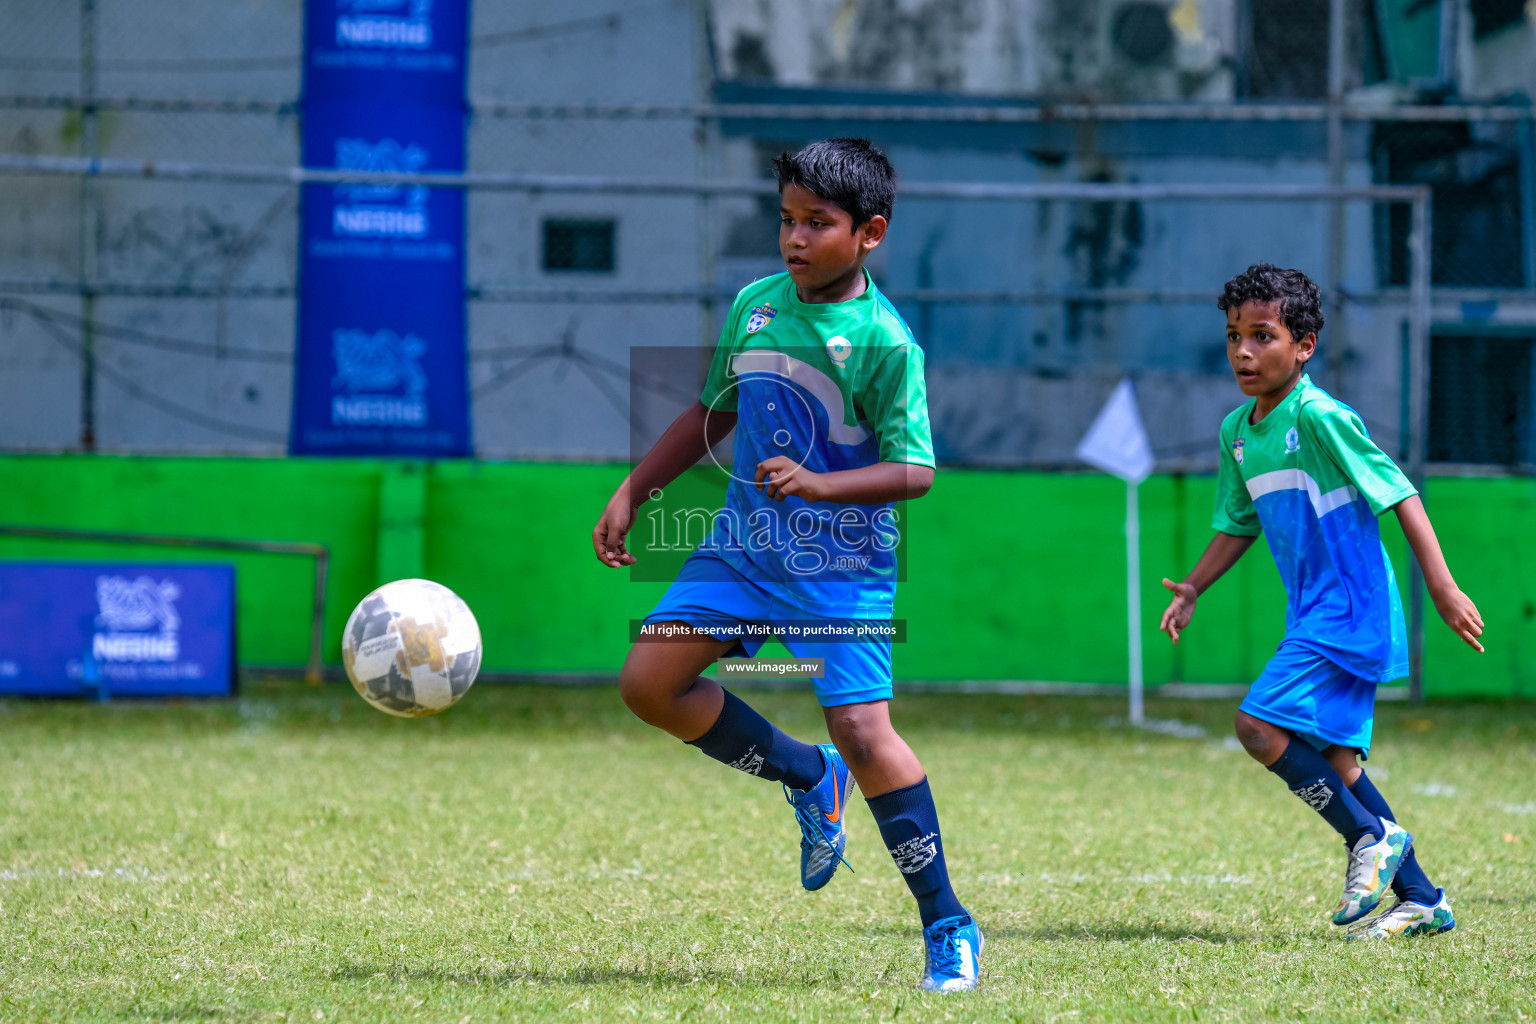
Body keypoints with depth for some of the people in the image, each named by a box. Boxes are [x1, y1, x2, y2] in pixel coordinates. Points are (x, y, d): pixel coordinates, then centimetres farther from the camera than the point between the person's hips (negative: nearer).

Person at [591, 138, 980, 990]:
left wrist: (821, 484, -30)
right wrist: (631, 494, 16)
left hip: (842, 565, -6)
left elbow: (914, 471, -16)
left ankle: (946, 928, -3)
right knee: (649, 682, -2)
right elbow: (710, 414, 19)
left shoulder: (883, 340, -14)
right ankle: (808, 778, 19)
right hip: (744, 545, 7)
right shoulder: (754, 305, 4)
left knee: (863, 730, -15)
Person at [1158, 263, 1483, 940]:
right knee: (1332, 759, 9)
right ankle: (1421, 899, 18)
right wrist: (1192, 588, 11)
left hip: (1350, 605, -9)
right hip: (1312, 612, 9)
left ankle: (1371, 835, -2)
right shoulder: (1237, 431, 10)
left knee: (1260, 726, -18)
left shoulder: (1318, 416, -15)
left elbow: (1399, 494, -15)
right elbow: (1238, 524, 22)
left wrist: (1442, 587, -19)